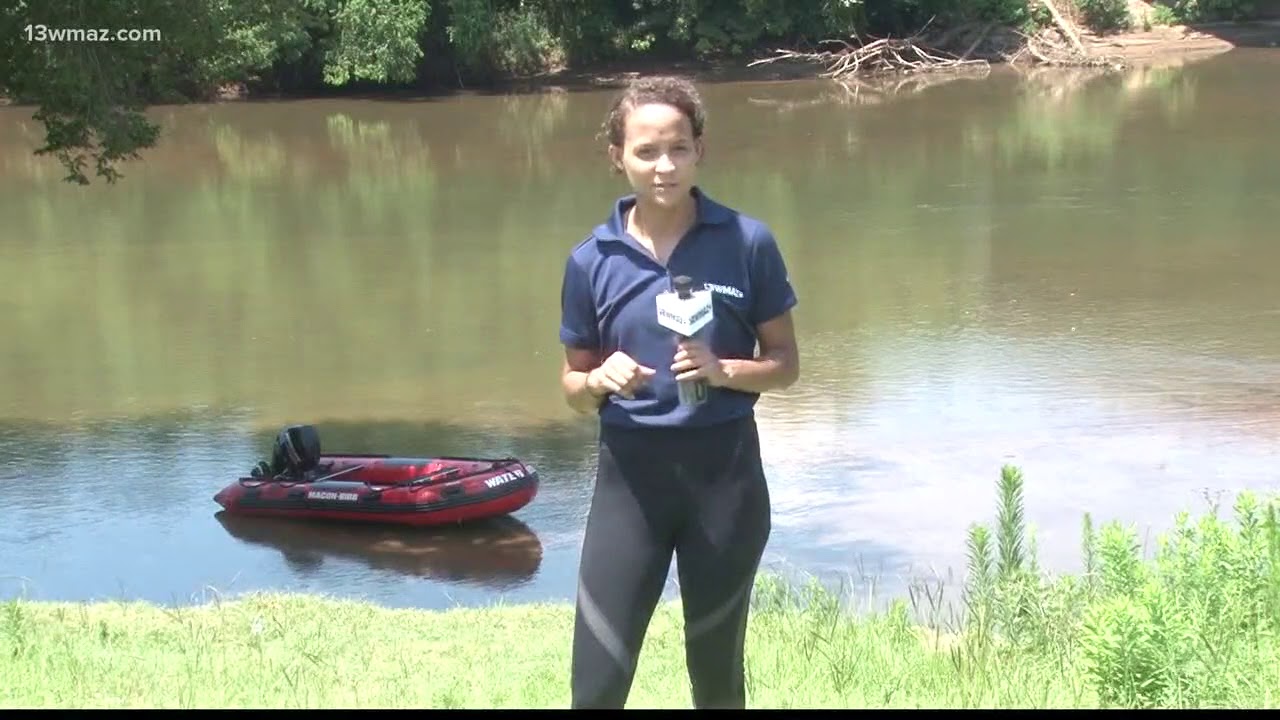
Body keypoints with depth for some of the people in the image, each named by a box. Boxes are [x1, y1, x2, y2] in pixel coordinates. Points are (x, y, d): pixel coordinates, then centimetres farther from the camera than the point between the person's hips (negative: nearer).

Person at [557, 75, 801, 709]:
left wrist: (723, 371, -17)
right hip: (631, 474, 1)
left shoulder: (747, 242, -5)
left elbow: (785, 364, 2)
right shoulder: (592, 260, -1)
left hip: (724, 470, 0)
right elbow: (573, 387, 8)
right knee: (597, 682, -2)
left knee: (717, 672, 12)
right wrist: (600, 380, -15)